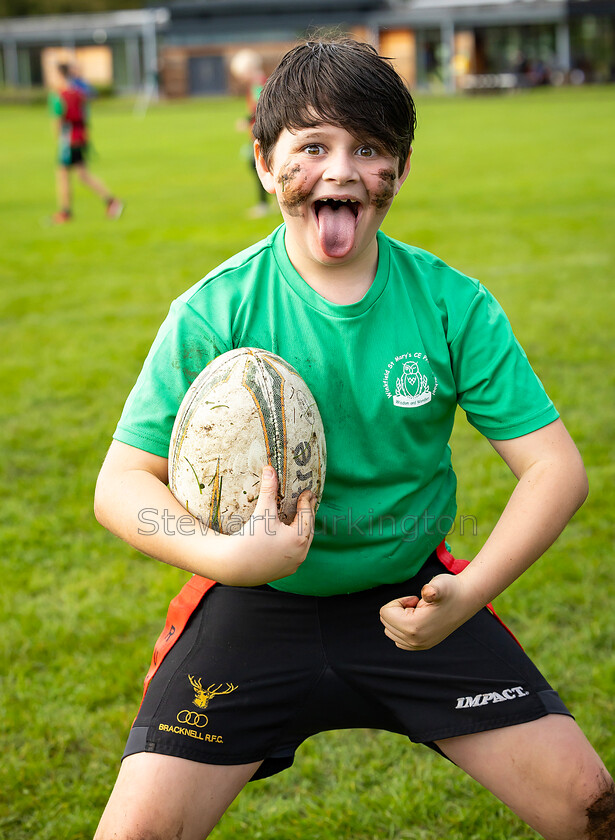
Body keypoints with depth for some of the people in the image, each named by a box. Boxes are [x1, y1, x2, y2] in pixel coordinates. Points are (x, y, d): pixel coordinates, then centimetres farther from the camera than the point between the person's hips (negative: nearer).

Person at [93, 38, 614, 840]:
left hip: (411, 596, 2)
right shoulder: (213, 313, -13)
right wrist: (224, 554, -31)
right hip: (258, 605, -1)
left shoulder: (455, 305, -9)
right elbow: (122, 484, -11)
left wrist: (469, 592, -24)